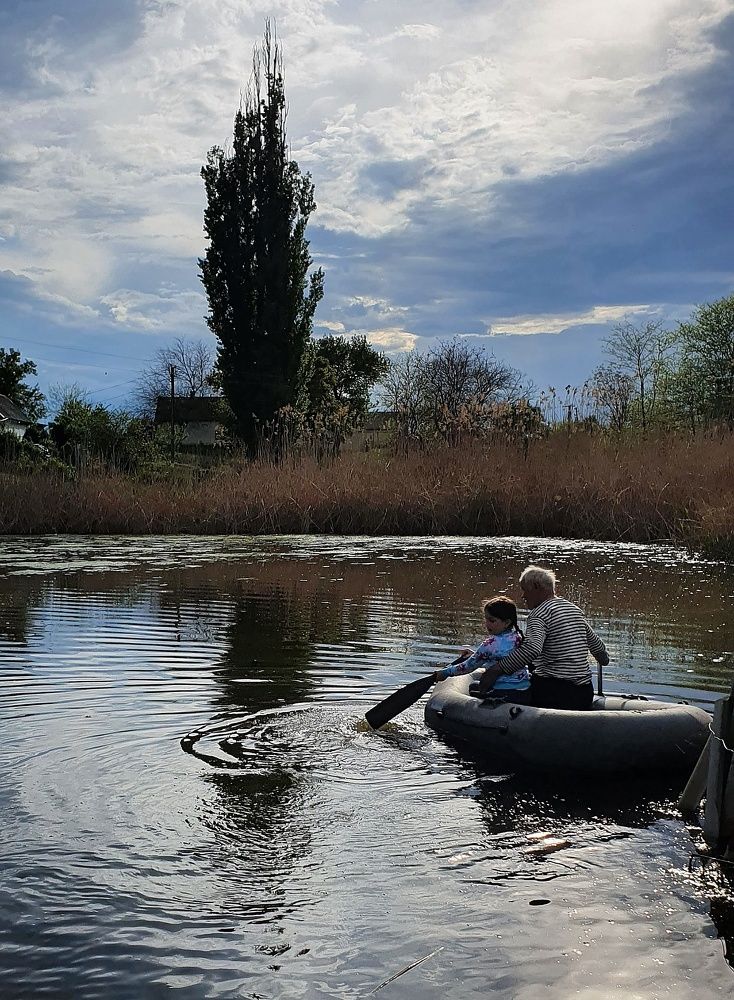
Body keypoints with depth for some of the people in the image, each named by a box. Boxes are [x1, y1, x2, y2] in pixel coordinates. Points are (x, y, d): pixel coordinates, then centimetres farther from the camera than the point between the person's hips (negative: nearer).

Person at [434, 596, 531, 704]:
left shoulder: (491, 644, -17)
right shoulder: (518, 637, 4)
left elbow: (469, 666, -4)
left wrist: (445, 672, 10)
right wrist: (475, 654, 29)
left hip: (502, 695, -8)